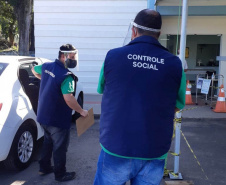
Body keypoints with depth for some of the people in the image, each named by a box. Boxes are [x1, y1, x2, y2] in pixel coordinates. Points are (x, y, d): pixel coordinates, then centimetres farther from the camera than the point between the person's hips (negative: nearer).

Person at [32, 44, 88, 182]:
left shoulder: (46, 66, 2)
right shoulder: (66, 76, -24)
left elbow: (34, 70, 23)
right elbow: (69, 99, -33)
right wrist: (81, 111, -20)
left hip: (44, 115, 8)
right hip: (58, 118, -8)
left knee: (48, 141, 25)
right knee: (60, 147, 8)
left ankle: (44, 167, 39)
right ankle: (60, 174, 23)